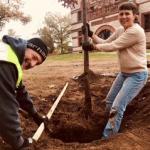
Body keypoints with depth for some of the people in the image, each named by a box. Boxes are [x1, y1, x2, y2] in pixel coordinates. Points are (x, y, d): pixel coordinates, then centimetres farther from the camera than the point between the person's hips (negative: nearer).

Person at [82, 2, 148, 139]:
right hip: (124, 73, 9)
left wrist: (92, 46, -15)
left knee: (117, 107, -14)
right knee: (109, 102, 18)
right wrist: (90, 34, -2)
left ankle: (106, 139, -1)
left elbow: (112, 46, -23)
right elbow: (105, 43, 8)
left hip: (137, 75, -9)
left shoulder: (136, 31, -23)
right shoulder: (120, 31, 5)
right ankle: (112, 127, 41)